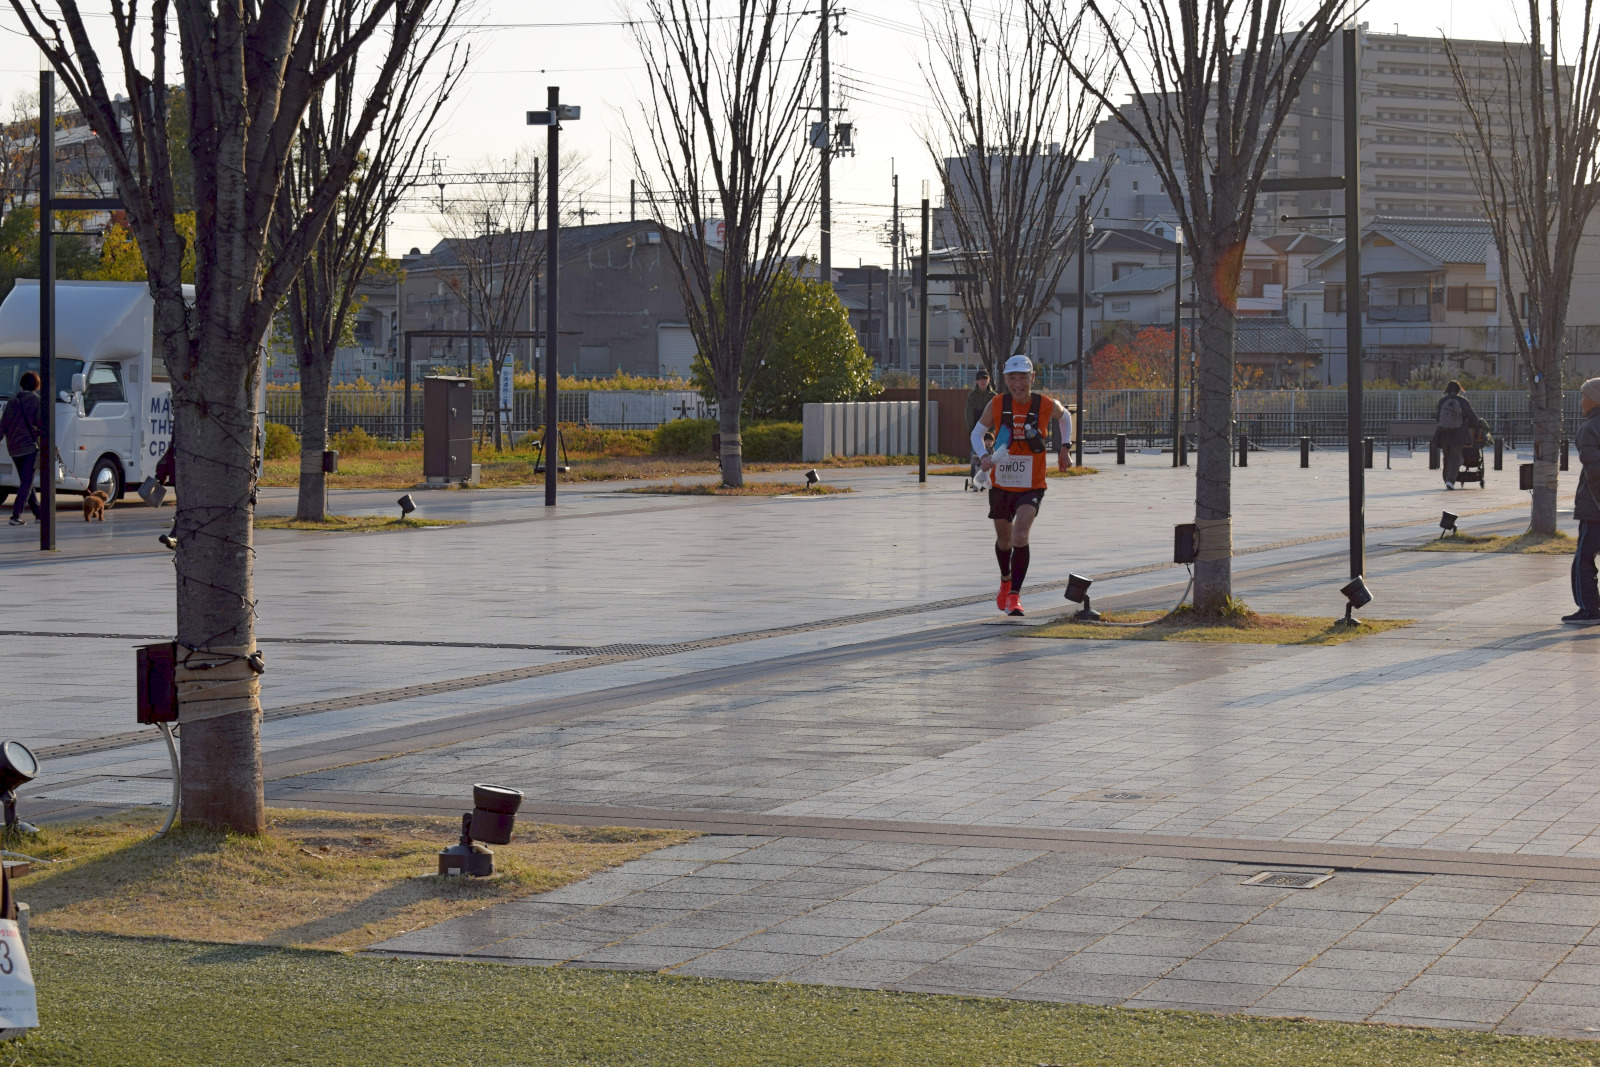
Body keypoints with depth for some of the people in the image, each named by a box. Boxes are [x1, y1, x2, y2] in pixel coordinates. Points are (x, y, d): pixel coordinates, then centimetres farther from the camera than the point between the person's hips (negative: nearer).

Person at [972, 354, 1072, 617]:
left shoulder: (1047, 405, -10)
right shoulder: (997, 404, -9)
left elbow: (1065, 416, 15)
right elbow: (977, 433, 5)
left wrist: (1065, 449, 8)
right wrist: (984, 456, -14)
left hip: (1031, 487, -2)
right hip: (1000, 485, 2)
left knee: (1020, 536, -23)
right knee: (1004, 539, 19)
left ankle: (1014, 595, -17)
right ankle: (1006, 580, 49)